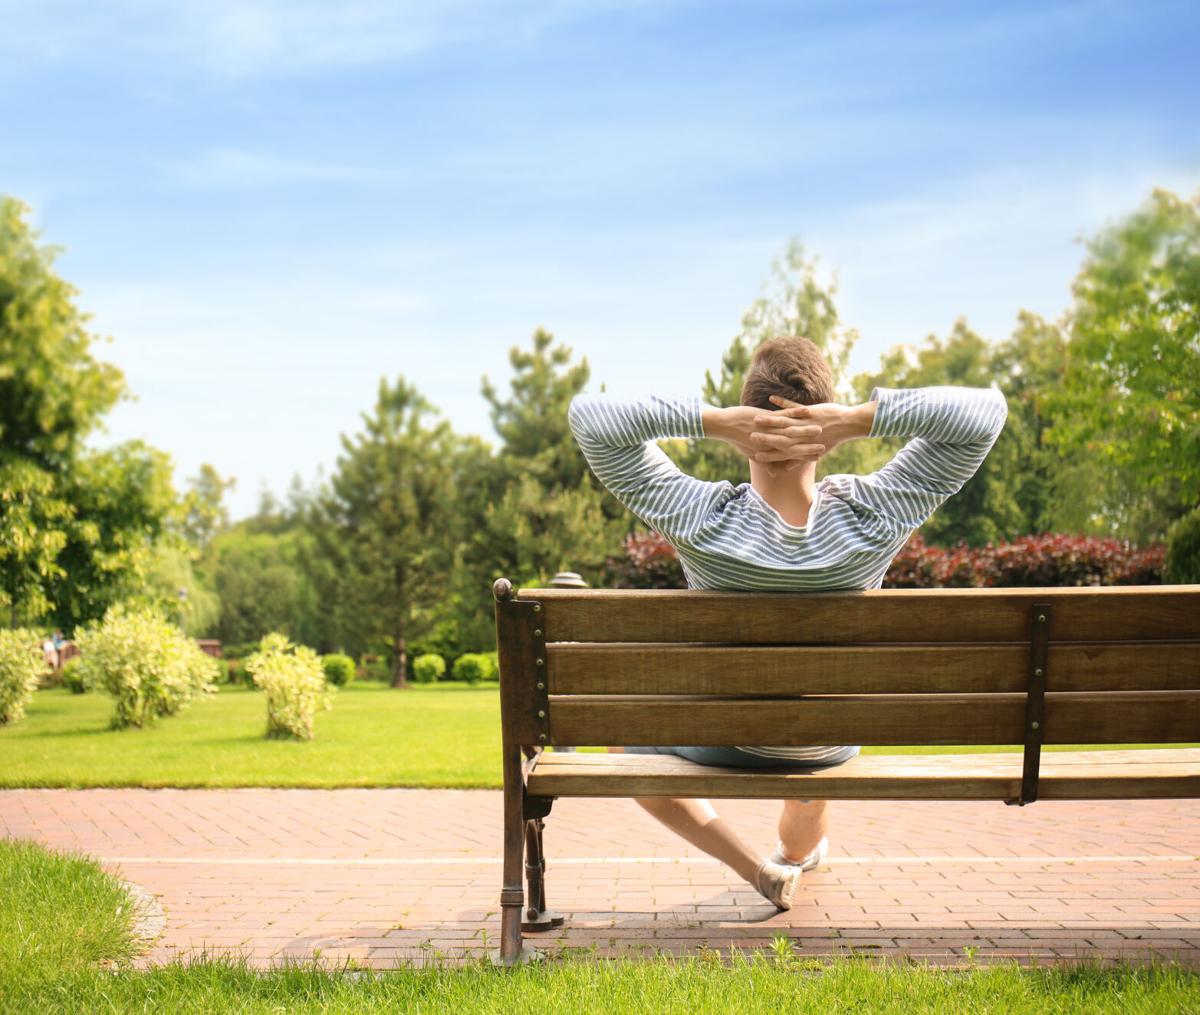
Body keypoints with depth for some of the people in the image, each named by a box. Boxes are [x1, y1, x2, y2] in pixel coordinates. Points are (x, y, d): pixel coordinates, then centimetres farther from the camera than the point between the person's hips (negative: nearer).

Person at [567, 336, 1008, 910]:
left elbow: (588, 415, -24)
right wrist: (860, 420, -30)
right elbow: (985, 410, -19)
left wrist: (710, 422, -32)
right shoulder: (874, 517, -26)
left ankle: (759, 870, 16)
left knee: (619, 738, 30)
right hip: (835, 747, 2)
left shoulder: (700, 517, -29)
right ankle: (802, 844, 52)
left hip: (722, 747, -1)